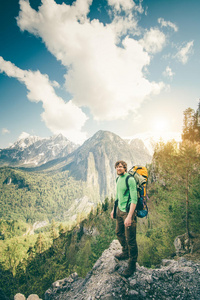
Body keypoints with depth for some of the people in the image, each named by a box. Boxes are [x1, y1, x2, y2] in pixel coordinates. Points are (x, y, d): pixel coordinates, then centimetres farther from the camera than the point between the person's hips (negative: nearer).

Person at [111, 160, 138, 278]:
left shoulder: (130, 179, -18)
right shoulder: (118, 179, 9)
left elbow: (134, 199, -22)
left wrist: (129, 216, -26)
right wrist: (114, 209, 21)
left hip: (128, 211, -9)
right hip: (120, 210, 9)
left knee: (130, 239, 3)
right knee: (119, 232, 23)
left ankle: (132, 265, 22)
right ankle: (125, 253, 46)